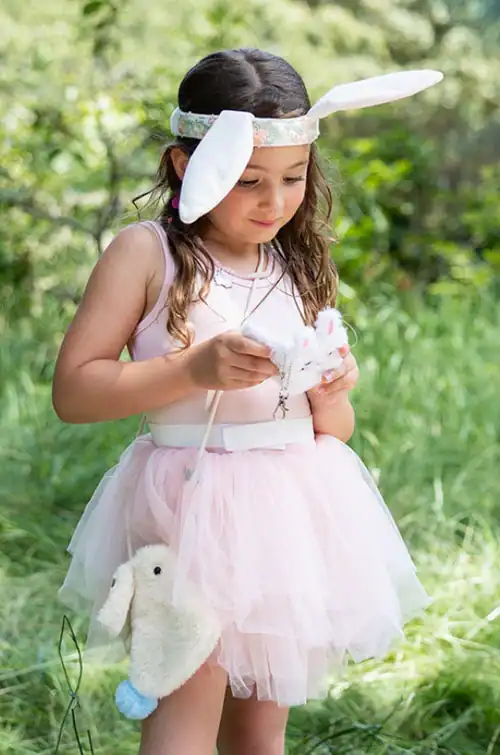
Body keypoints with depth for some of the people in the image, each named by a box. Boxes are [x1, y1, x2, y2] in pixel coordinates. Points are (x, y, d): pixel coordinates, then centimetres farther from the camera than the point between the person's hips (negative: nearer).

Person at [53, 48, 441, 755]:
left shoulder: (303, 269, 10)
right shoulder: (146, 253, -6)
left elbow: (336, 432, 15)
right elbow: (72, 390, -11)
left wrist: (332, 394, -8)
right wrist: (196, 368, -20)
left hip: (294, 510, 5)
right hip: (189, 504, -5)